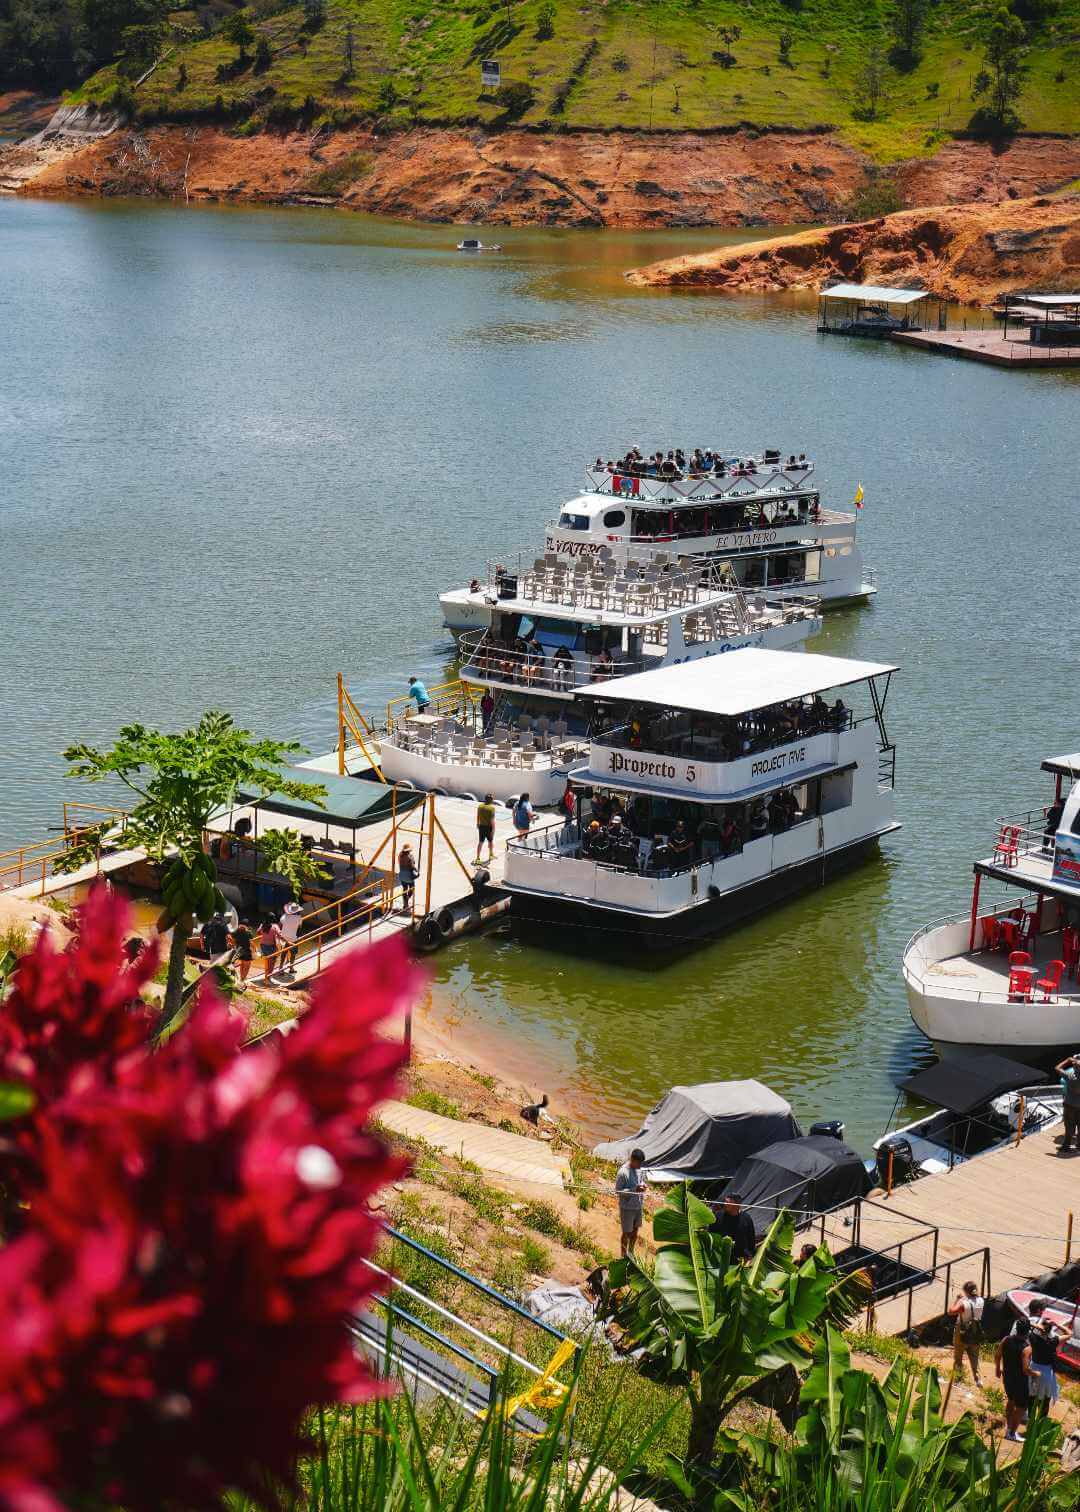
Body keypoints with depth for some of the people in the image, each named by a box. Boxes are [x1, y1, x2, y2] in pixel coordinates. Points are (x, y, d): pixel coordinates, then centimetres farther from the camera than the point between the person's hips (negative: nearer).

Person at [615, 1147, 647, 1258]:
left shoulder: (639, 1170, 1)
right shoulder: (622, 1172, -20)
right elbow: (618, 1191, -18)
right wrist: (635, 1189, -28)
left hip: (638, 1207, 6)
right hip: (627, 1208, -6)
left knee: (635, 1230, 18)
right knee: (627, 1232, 6)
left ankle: (631, 1252, 36)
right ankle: (624, 1255, 23)